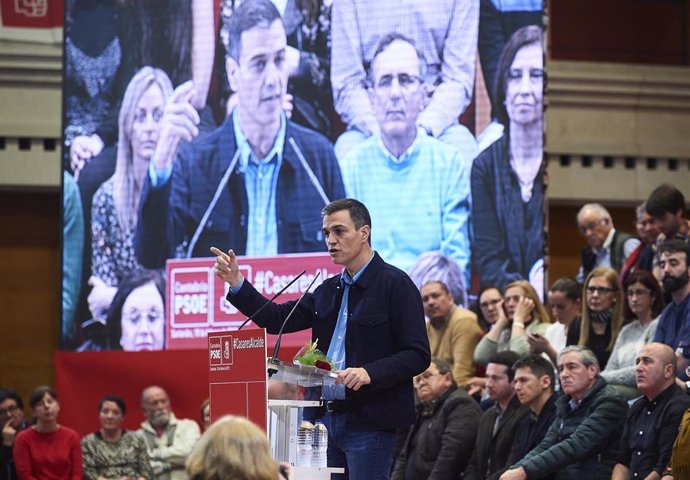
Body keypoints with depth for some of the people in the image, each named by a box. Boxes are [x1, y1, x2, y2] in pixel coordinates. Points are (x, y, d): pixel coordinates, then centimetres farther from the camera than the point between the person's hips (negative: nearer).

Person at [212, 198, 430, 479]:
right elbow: (277, 319, 15)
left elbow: (418, 355, -11)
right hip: (330, 418, 7)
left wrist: (370, 372, -26)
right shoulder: (329, 290, 17)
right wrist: (235, 282, 4)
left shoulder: (396, 284, -6)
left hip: (369, 421, -7)